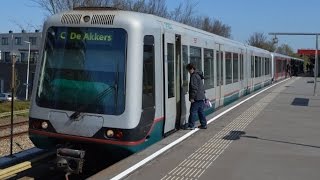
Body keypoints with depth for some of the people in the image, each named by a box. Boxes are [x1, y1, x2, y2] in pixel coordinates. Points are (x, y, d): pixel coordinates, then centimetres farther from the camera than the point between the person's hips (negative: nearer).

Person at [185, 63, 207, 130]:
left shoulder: (194, 76, -14)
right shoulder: (198, 75, 17)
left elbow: (194, 88, -20)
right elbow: (202, 87, 23)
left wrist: (192, 97, -19)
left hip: (197, 98, -10)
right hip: (201, 97, 10)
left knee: (193, 111, -5)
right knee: (200, 111, 15)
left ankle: (191, 126, -3)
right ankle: (203, 125, 19)